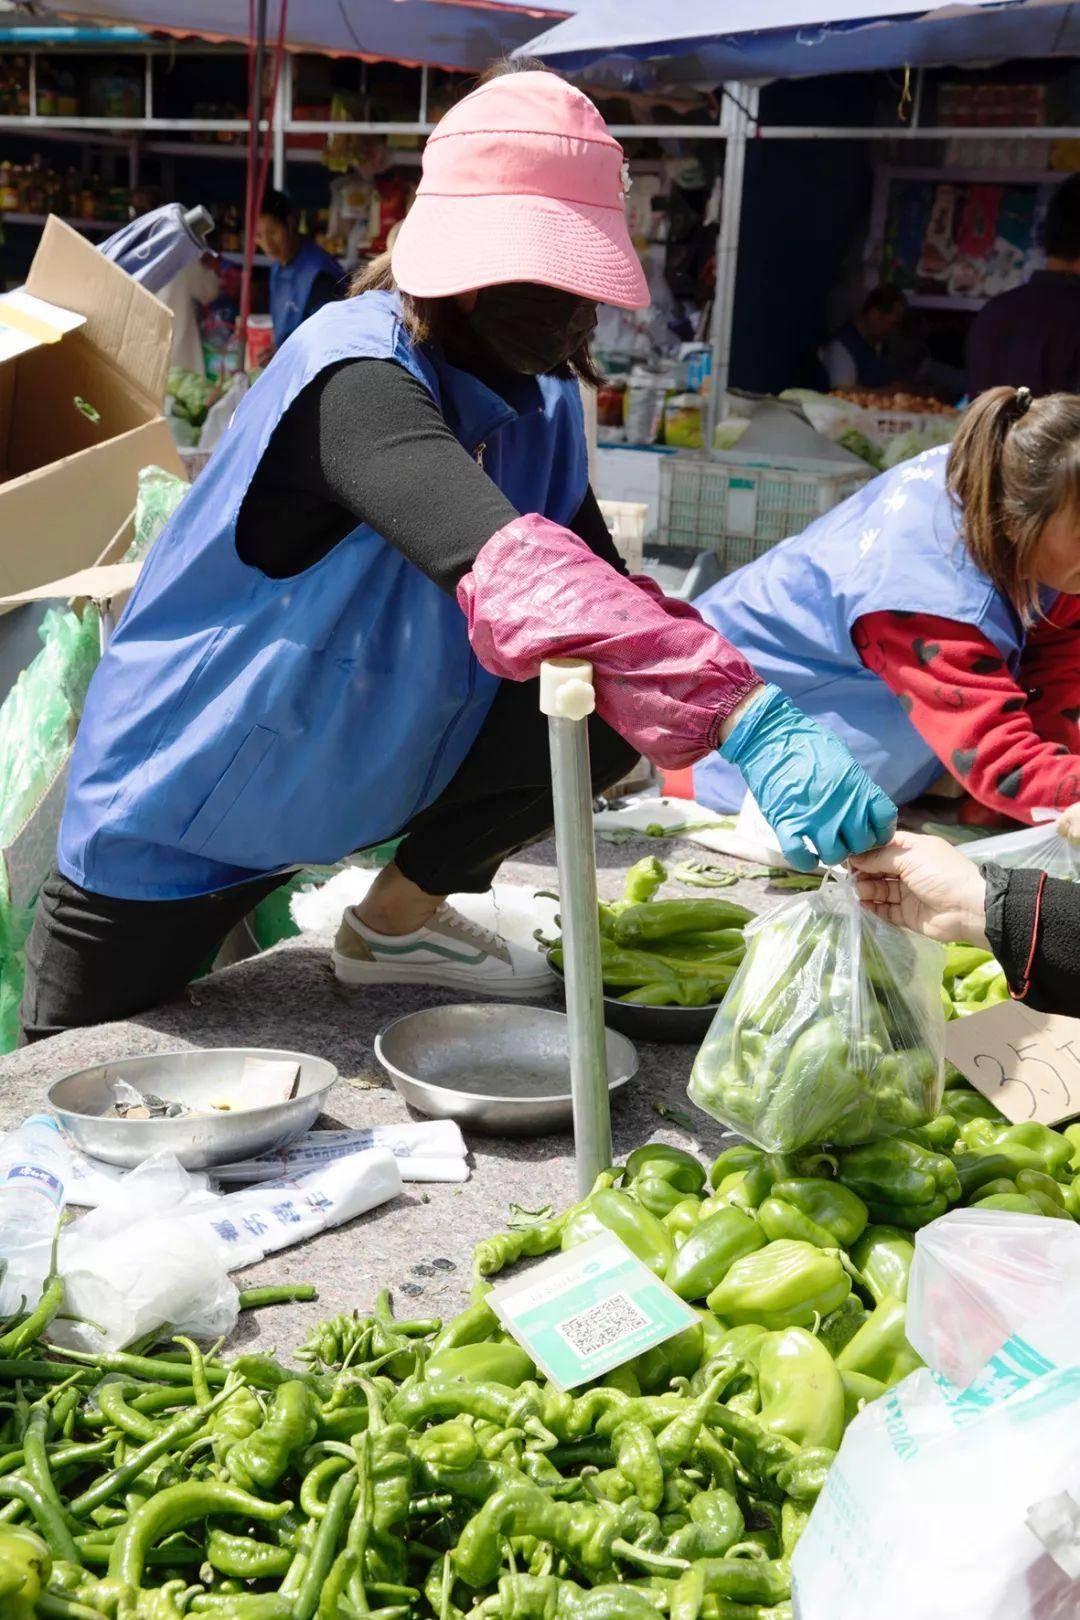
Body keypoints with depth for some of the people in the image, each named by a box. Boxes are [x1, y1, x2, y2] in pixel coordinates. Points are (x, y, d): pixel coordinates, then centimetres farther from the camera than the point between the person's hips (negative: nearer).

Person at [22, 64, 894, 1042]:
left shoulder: (541, 399, -3)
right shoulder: (356, 378, -30)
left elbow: (603, 592, -7)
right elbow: (506, 572, -47)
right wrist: (748, 717, -55)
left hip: (381, 766, 6)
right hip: (181, 810, -6)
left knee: (616, 707, -14)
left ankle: (398, 919, 6)